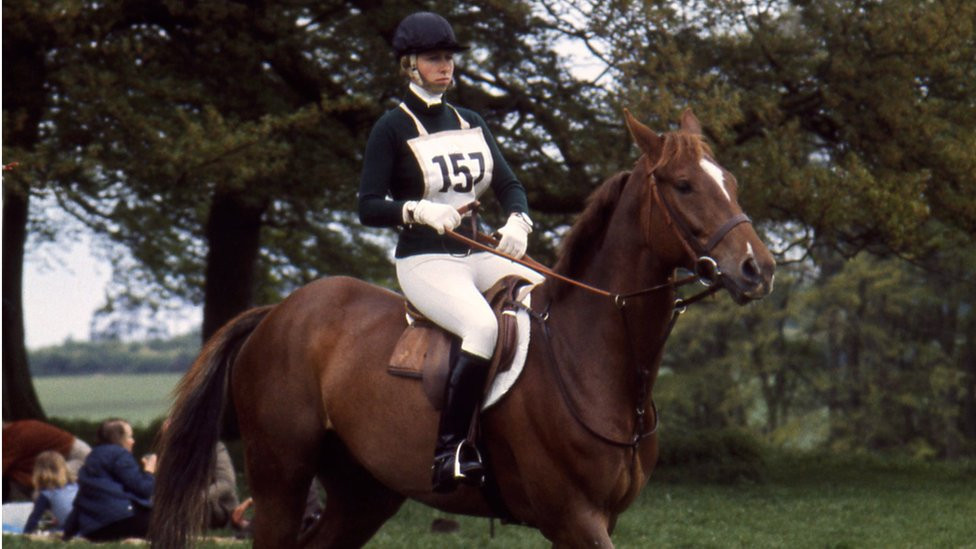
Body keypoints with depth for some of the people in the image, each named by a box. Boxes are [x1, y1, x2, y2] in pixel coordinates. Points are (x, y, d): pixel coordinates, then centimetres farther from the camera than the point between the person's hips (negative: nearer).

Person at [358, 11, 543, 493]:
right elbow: (369, 208, -7)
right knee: (484, 326, -35)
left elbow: (508, 185, 13)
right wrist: (422, 211, -25)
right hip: (425, 263, -7)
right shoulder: (392, 128, -2)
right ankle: (448, 451, -33)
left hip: (478, 255, 7)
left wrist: (517, 221, -10)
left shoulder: (470, 123, 16)